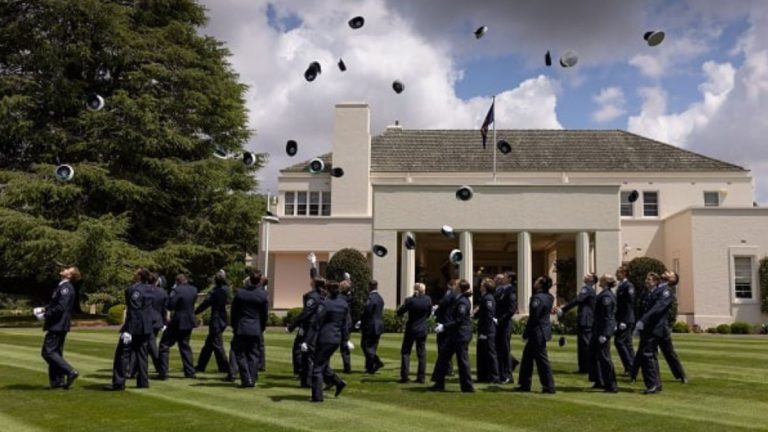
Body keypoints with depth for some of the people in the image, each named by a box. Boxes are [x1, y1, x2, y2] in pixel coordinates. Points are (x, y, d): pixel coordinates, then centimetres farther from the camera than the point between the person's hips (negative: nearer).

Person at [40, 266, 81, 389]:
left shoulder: (65, 287, -17)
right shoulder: (62, 286, 15)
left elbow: (61, 307, -24)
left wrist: (46, 315, -15)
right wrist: (45, 310, 8)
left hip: (58, 325, -10)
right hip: (58, 325, 10)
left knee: (48, 352, -10)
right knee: (56, 352, 12)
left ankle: (70, 372, -11)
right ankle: (57, 381, 16)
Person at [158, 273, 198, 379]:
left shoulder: (177, 290, -17)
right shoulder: (193, 290, 3)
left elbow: (170, 306, -18)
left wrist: (171, 295, -4)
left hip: (178, 322, -7)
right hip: (189, 322, 7)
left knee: (164, 345, 4)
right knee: (185, 346, 19)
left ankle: (163, 373, -1)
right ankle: (190, 371, 16)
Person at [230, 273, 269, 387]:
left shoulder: (239, 293, -3)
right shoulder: (263, 295, -4)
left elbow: (233, 311, 3)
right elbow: (265, 314, 3)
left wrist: (234, 326, 14)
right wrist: (261, 329, 15)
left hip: (241, 328, -1)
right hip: (256, 329, 1)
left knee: (240, 353, 7)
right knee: (253, 354, 8)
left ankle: (246, 379, -3)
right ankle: (252, 380, 6)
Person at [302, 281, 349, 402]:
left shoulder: (324, 304, -14)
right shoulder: (344, 304, 6)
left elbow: (316, 324, -14)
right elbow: (346, 324, 12)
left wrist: (308, 342, -13)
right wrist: (346, 339, 22)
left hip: (325, 339, -7)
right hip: (337, 339, 7)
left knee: (317, 367, 3)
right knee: (323, 364, 23)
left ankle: (317, 396, 5)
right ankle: (338, 382, 16)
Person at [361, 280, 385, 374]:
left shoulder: (371, 298, -17)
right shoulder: (380, 298, 11)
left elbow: (366, 313, -18)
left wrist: (362, 326, -9)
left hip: (370, 326, -8)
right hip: (379, 325, 9)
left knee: (366, 345, 1)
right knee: (372, 346, 12)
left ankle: (377, 362, -8)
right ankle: (370, 367, 12)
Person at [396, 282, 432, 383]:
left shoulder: (410, 300, -16)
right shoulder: (428, 300, -7)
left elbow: (399, 312, -9)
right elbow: (429, 313, 7)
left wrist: (402, 306, 8)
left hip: (411, 329, -3)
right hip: (422, 330, 3)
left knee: (405, 352, 7)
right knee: (422, 354, 9)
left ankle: (404, 376, 1)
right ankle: (421, 377, 10)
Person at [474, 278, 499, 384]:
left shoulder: (488, 298, -16)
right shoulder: (484, 297, 13)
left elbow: (489, 316, -21)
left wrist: (484, 332, -21)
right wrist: (476, 312, 2)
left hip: (487, 331, -10)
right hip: (483, 331, 10)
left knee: (490, 354, -4)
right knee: (481, 354, 14)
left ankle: (494, 378, 2)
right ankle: (482, 376, 22)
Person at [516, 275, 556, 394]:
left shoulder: (538, 298, -19)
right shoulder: (548, 297, 9)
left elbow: (533, 318, -19)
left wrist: (526, 333, -11)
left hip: (538, 332, -10)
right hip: (544, 329, 10)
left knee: (541, 359, -2)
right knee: (527, 356, 16)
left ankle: (549, 386, 5)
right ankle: (525, 384, 22)